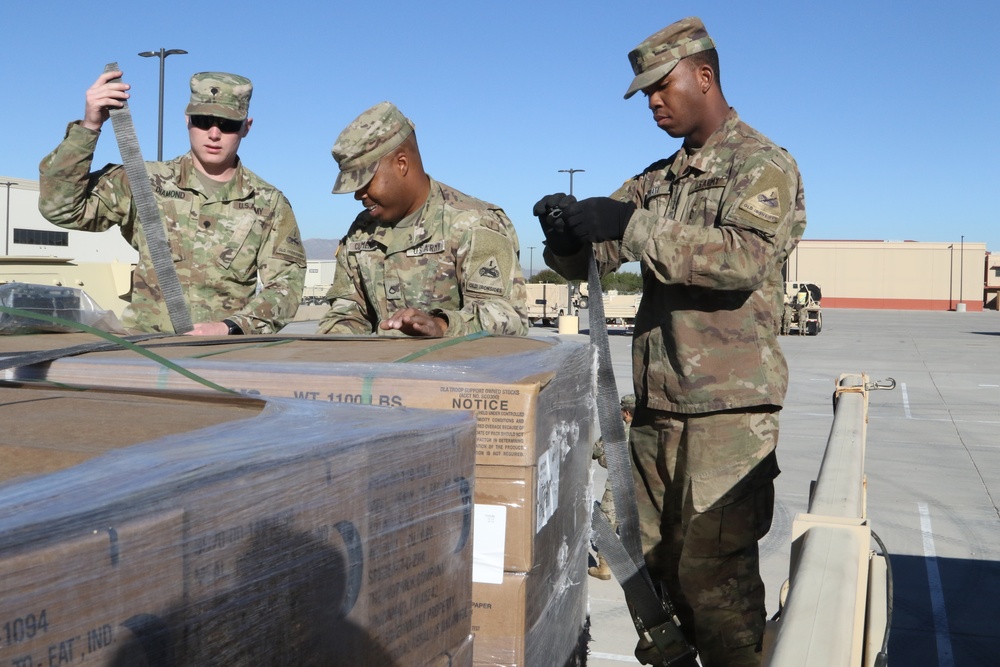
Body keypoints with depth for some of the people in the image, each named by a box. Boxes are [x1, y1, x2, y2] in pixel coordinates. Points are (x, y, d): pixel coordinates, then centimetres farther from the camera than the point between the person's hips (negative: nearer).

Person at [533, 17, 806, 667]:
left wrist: (631, 226, -26)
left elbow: (746, 255, -24)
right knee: (651, 560, 14)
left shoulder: (763, 164, -4)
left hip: (728, 408, -7)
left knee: (714, 572, -4)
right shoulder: (658, 178, 18)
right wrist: (567, 229, -9)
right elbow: (588, 259, 14)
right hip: (657, 405, 7)